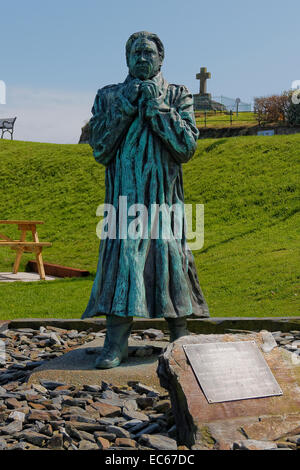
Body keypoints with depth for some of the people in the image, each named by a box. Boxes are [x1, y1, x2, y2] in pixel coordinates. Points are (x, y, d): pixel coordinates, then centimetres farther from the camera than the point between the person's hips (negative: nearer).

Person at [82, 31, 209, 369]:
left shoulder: (177, 96, 9)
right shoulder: (109, 96, 11)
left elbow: (187, 147, -4)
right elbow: (99, 148, 0)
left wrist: (158, 106, -9)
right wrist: (123, 107, -8)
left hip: (165, 196, 0)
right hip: (124, 196, 0)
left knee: (169, 257, -1)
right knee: (121, 256, -8)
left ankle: (180, 338, 10)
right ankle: (116, 343, -6)